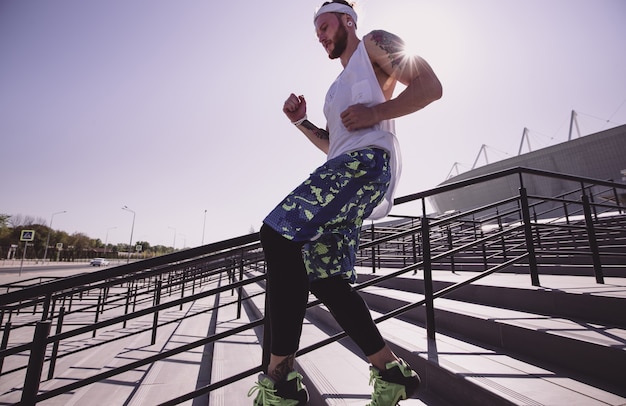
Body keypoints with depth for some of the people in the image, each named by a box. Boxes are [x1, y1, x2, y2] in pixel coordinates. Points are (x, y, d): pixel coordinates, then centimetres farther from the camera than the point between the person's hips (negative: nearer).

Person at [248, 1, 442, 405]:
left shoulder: (374, 44, 14)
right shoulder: (341, 85, 37)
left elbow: (430, 86, 1)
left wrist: (374, 113, -10)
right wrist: (300, 121, 20)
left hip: (367, 160, -10)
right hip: (342, 169, 10)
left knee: (279, 234, -24)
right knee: (324, 276, 1)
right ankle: (390, 371, 9)